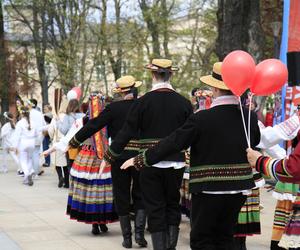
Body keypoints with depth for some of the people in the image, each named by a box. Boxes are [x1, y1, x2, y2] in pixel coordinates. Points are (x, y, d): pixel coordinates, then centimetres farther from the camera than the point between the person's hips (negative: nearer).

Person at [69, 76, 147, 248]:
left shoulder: (114, 108, -8)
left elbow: (94, 125, -5)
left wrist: (75, 141, 6)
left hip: (120, 156, -1)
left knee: (122, 197, 10)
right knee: (140, 197, 14)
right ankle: (139, 232, -1)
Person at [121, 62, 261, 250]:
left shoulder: (201, 119, -17)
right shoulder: (250, 117, -3)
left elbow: (173, 143, -14)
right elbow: (255, 142, 16)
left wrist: (139, 160, -4)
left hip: (209, 189, -5)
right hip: (239, 188, 5)